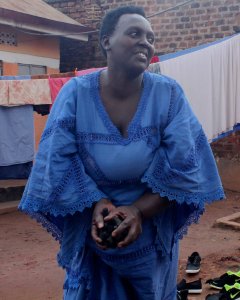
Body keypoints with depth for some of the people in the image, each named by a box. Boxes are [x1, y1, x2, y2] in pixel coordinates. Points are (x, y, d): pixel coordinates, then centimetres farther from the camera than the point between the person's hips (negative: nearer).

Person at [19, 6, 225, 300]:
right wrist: (96, 205, -24)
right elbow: (58, 160, -13)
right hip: (90, 231, 0)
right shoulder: (75, 93, -13)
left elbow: (183, 166, -15)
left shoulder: (168, 94, -13)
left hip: (152, 234, 1)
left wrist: (139, 211, -24)